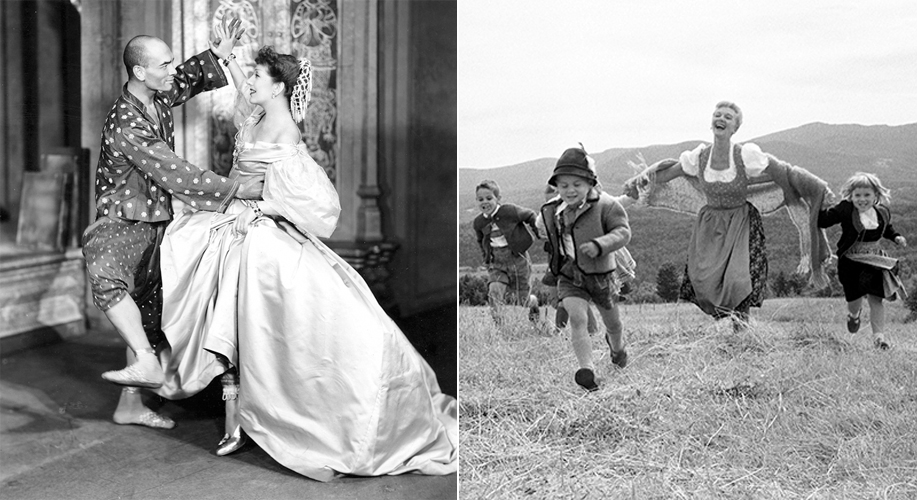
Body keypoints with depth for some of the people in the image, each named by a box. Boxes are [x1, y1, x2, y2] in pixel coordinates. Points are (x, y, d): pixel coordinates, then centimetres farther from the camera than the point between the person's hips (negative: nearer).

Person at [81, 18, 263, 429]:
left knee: (149, 318, 9)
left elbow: (186, 80, 25)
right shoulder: (125, 124, -23)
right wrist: (235, 190, -26)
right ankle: (148, 365, -42)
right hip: (123, 222, -8)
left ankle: (130, 406, 19)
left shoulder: (158, 97, 2)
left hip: (157, 224, 8)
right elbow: (174, 174, -27)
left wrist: (216, 54, 7)